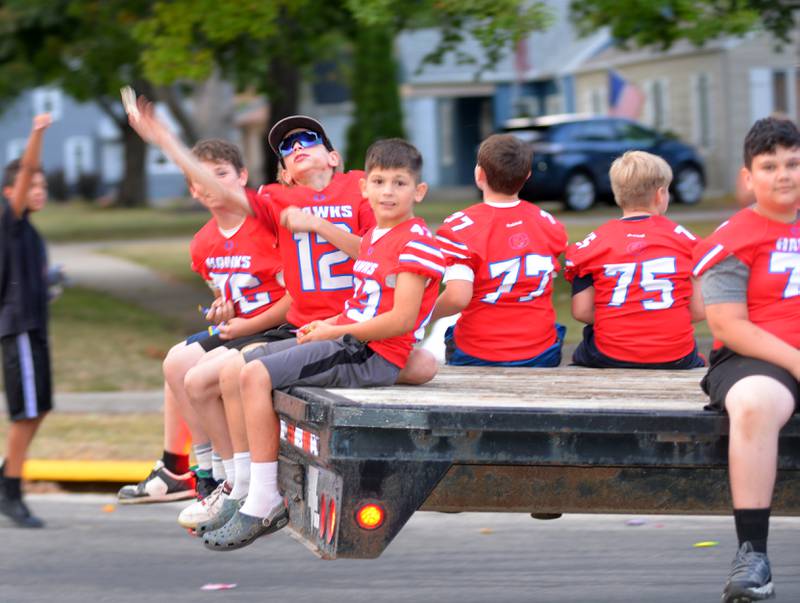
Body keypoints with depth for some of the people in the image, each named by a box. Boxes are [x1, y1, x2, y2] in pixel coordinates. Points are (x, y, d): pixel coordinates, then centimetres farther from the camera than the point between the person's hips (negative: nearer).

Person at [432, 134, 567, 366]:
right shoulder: (549, 223, 0)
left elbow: (457, 297, -22)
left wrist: (428, 315, -4)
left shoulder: (460, 226, -15)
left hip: (477, 358, -2)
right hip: (541, 355, 2)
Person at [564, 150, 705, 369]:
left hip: (610, 359, 0)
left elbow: (581, 311, -1)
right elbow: (699, 310, 1)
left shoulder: (594, 242, 0)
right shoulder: (683, 237, 2)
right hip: (675, 358, 0)